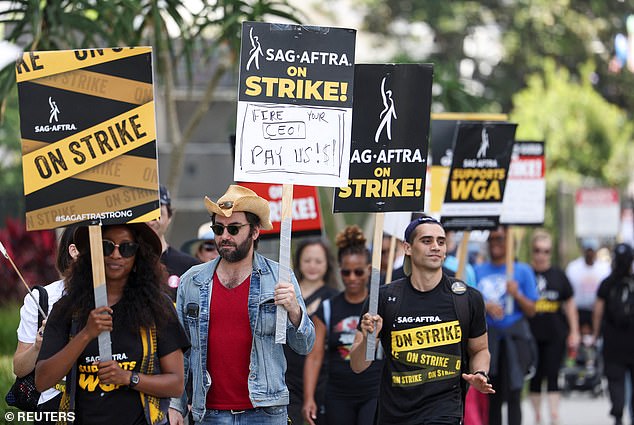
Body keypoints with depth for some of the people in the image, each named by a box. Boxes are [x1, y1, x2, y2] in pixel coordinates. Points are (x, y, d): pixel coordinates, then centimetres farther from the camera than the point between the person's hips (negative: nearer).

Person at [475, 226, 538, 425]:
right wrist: (486, 306, -10)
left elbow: (531, 310, 5)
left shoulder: (522, 270, 6)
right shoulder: (478, 271, 11)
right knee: (492, 397, 5)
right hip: (487, 337, 2)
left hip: (514, 339, -2)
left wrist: (517, 295, -13)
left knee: (513, 394, -10)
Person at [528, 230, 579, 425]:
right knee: (535, 378, 6)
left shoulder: (558, 275, 5)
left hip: (556, 335, 0)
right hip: (532, 334, 0)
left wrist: (574, 332, 8)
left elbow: (569, 304, 11)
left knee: (552, 376, -3)